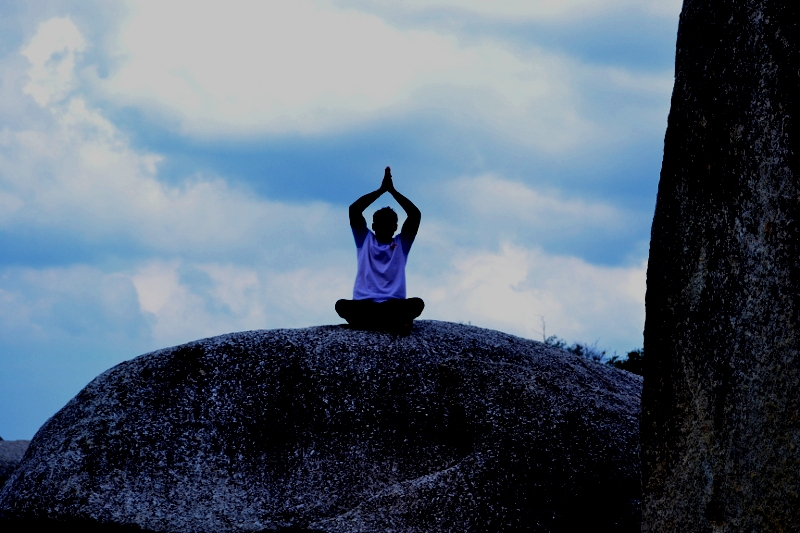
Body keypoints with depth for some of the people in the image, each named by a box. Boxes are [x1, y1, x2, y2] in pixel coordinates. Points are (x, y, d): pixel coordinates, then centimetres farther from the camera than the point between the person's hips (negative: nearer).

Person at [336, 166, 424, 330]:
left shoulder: (401, 243, 18)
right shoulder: (365, 240, 19)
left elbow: (415, 214, 6)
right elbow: (354, 210, 7)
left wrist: (392, 190, 5)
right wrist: (381, 190, 5)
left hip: (394, 304, 0)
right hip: (364, 304, 0)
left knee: (417, 304, -30)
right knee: (341, 305, -32)